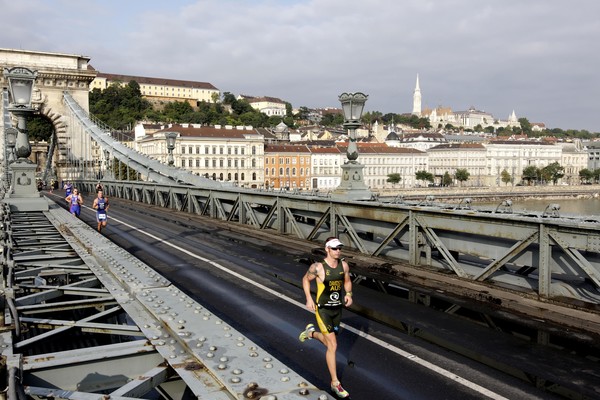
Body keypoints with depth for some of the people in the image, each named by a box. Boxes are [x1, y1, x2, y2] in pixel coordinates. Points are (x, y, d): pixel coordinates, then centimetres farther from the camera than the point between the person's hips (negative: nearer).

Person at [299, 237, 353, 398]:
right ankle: (335, 383, 5)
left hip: (338, 309, 6)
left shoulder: (344, 265, -6)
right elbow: (305, 279, -1)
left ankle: (311, 332, 52)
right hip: (323, 310, -6)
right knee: (333, 346, -9)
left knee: (329, 342, 20)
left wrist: (348, 294, -7)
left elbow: (347, 281, 12)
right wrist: (309, 298, -11)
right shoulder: (318, 267, -19)